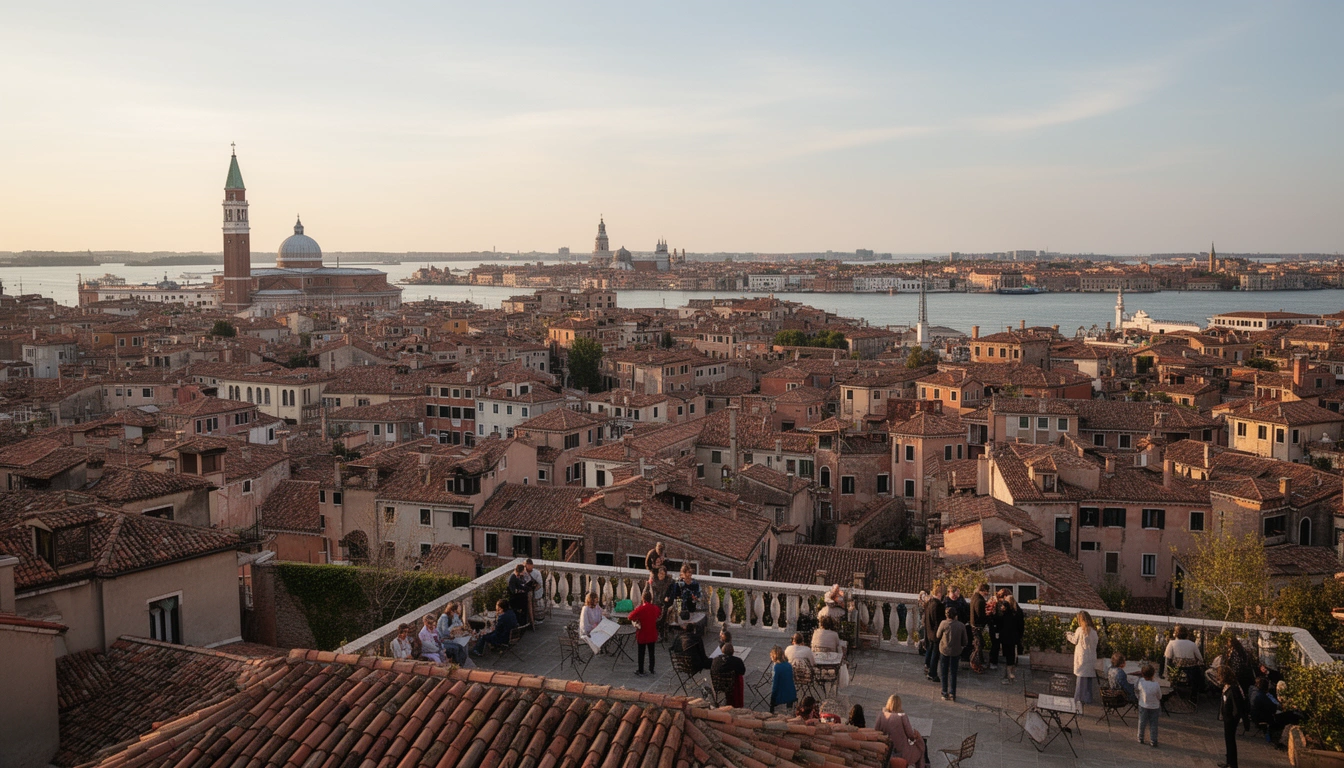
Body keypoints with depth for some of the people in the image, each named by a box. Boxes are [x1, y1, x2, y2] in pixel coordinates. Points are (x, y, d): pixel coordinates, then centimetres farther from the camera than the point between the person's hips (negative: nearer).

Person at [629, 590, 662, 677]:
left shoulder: (640, 608, -20)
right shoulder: (655, 608, -5)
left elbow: (631, 617, -17)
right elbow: (659, 614, 16)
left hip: (642, 635, -4)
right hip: (652, 635, 4)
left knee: (641, 653, 8)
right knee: (651, 652, 15)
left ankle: (641, 671, 15)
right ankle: (651, 670, 22)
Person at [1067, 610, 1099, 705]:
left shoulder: (1080, 630, -12)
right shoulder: (1094, 631, 1)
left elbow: (1075, 640, 0)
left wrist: (1068, 636, 21)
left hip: (1082, 657, -4)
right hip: (1091, 657, 4)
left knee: (1081, 677, 3)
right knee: (1090, 677, 10)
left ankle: (1081, 698, 7)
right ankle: (1089, 697, 16)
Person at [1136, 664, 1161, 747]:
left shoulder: (1141, 682, -20)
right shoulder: (1156, 685, -22)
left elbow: (1136, 691, -1)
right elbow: (1159, 697, -8)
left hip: (1143, 706, 1)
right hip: (1154, 707, -1)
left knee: (1142, 723, 15)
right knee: (1154, 724, 10)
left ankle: (1140, 739, 27)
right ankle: (1154, 742, 15)